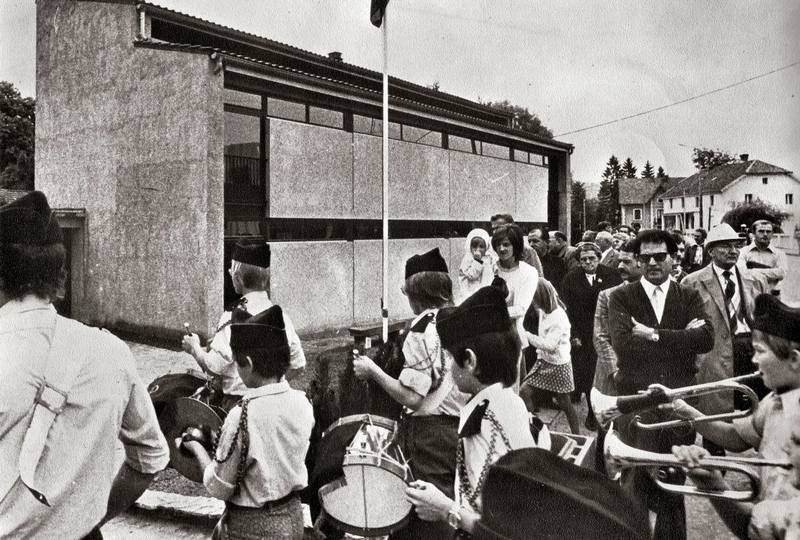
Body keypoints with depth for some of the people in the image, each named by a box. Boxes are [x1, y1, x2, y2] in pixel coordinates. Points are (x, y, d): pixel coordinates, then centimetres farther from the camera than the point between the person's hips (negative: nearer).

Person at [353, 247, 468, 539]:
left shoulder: (423, 329, -17)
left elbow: (412, 397, -21)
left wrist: (373, 371, -10)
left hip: (430, 432, -7)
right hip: (461, 425, 7)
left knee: (431, 515, 8)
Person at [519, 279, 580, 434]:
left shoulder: (559, 317, -24)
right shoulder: (543, 311, 0)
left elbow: (550, 345, -25)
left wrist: (527, 335, -25)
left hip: (558, 365, -7)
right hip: (543, 360, 7)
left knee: (564, 403, 7)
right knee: (524, 391, -3)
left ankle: (576, 435, 26)